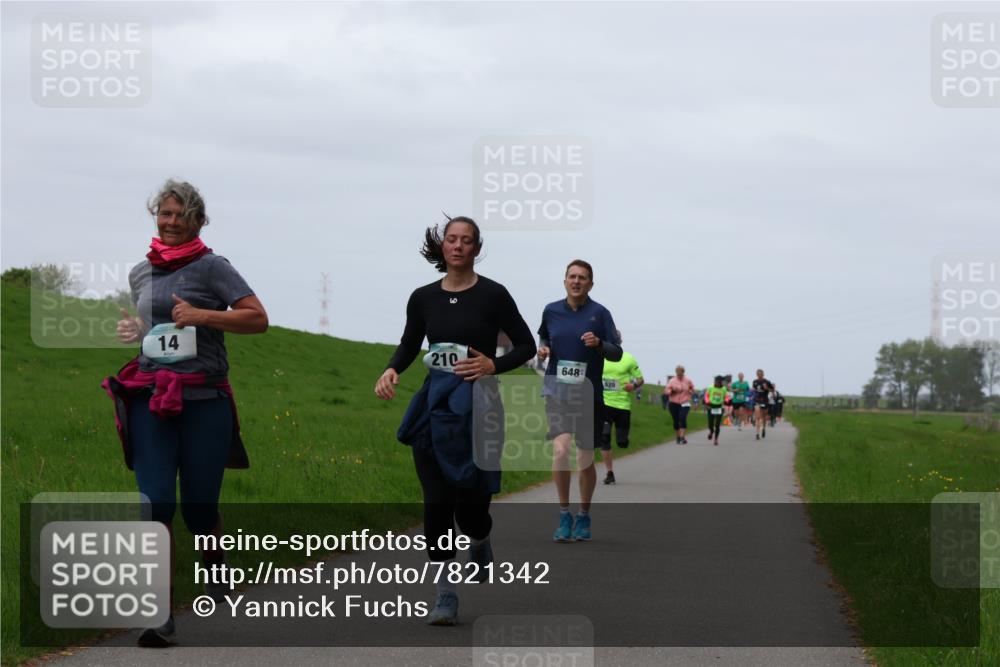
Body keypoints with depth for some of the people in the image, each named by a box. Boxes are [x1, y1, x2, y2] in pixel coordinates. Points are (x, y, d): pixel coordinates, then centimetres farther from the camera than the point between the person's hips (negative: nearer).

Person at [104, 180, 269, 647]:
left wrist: (201, 315, -16)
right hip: (151, 401, 3)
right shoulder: (140, 274, 15)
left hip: (203, 401, -3)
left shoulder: (211, 267, -1)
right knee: (156, 504, -9)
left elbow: (258, 319, -7)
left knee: (199, 506, 3)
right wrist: (132, 331, 11)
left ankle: (213, 568, 38)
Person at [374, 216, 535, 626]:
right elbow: (409, 345, 19)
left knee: (471, 501, -3)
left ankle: (480, 546, 34)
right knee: (437, 502, -5)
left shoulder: (492, 295, -4)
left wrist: (493, 365, -16)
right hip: (434, 405, 2)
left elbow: (526, 346, 2)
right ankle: (446, 596, 1)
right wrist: (391, 370, -2)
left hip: (478, 405, -2)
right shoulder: (423, 298, 5)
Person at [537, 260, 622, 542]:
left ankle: (583, 517, 27)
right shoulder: (551, 311, 5)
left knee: (585, 459, 8)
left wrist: (599, 344, -24)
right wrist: (543, 348, 2)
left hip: (589, 394, -1)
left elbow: (617, 353, -4)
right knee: (560, 450, -19)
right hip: (557, 391, 1)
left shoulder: (599, 313, -3)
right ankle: (564, 516, -7)